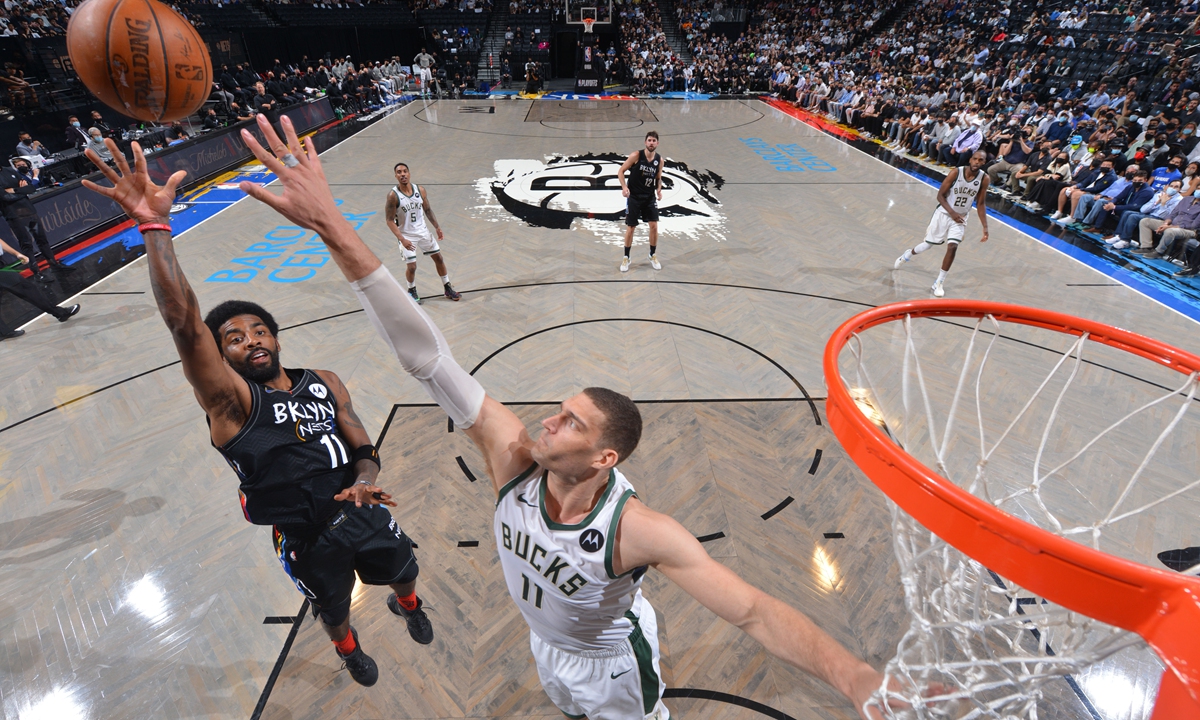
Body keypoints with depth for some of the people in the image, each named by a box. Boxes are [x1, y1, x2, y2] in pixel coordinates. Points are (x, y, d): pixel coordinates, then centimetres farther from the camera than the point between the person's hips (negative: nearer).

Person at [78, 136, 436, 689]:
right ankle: (348, 649, 60)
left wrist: (365, 479, -27)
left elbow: (363, 447, -3)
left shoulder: (325, 384, -5)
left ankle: (408, 606, 64)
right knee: (333, 609, 24)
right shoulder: (230, 400, -17)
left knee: (403, 574, 27)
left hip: (362, 513, 3)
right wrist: (154, 227, -41)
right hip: (306, 540, -3)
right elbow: (183, 324, -33)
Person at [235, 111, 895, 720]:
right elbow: (426, 358, -43)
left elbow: (755, 612, -40)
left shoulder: (638, 529, -42)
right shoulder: (512, 457, -35)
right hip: (545, 645, 5)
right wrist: (332, 228, -47)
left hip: (611, 665, -4)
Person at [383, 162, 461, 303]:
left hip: (423, 231, 5)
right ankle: (412, 291, 23)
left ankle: (447, 288, 24)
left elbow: (428, 210, 10)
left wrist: (437, 227, 5)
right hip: (406, 235, -4)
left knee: (438, 258, 9)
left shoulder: (420, 190, -4)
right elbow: (389, 220, -16)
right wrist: (402, 239, -25)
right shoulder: (393, 195, -17)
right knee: (411, 266, -6)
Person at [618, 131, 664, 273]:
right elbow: (621, 171, -8)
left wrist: (659, 189, -6)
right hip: (634, 197, -3)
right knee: (630, 228, 1)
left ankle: (653, 256, 17)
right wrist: (624, 187, -22)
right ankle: (626, 258, 15)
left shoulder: (659, 160, -1)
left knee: (654, 226, -2)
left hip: (650, 197, 3)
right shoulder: (636, 156, -13)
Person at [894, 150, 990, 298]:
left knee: (952, 247, -13)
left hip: (960, 218, 2)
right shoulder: (956, 172, -17)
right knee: (928, 244, 8)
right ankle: (907, 255, 43)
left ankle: (939, 283, -1)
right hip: (943, 213, -2)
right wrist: (952, 212, -25)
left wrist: (985, 227, -6)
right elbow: (940, 195, -13)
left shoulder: (984, 179, -8)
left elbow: (980, 204, 0)